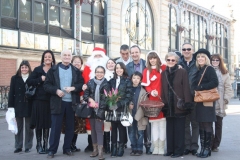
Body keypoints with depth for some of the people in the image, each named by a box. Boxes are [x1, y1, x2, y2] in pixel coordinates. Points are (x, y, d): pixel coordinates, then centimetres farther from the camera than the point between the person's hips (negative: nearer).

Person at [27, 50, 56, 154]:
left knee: (47, 123, 4)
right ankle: (39, 145, 9)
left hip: (50, 100, 0)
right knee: (38, 123, 1)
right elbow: (29, 82, -1)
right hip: (38, 99, 0)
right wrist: (40, 79, -11)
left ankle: (45, 145, 13)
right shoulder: (37, 70, 7)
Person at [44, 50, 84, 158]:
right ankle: (52, 150, 10)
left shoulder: (76, 71, 8)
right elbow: (46, 85, 0)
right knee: (55, 127, 2)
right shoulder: (53, 70, 4)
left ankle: (67, 148, 21)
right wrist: (56, 90, -16)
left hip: (72, 102, 2)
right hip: (58, 102, -2)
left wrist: (73, 88, -13)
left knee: (70, 127, 8)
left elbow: (82, 84, 5)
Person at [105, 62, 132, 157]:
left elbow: (128, 95, -7)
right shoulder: (111, 81, 13)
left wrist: (119, 105, -16)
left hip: (122, 108, -3)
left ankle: (121, 148, 9)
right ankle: (113, 148, 11)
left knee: (121, 128, 1)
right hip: (112, 108, 3)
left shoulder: (127, 81, 1)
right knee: (113, 128, 5)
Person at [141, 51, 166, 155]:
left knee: (162, 123, -1)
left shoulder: (163, 68, 6)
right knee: (154, 123, 3)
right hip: (152, 99, 1)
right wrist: (151, 92, -17)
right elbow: (146, 85, 1)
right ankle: (156, 147, 11)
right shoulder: (146, 71, 6)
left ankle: (161, 147, 7)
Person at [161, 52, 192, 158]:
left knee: (179, 128, 1)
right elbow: (163, 90, 10)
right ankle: (170, 150, 18)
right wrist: (163, 103, 3)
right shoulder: (164, 73, 12)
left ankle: (179, 150, 8)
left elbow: (186, 88, -7)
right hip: (169, 106, 4)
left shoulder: (182, 72, -2)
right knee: (169, 128, 9)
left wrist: (187, 102, -13)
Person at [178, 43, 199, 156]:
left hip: (195, 98, -1)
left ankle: (194, 146, 15)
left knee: (195, 123, 6)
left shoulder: (197, 64, 2)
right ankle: (187, 146, 16)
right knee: (185, 123, 7)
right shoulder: (178, 64, 7)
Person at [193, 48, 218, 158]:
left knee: (207, 125, -3)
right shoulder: (198, 71, 16)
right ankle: (203, 148, 14)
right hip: (199, 102, 7)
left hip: (207, 102, -7)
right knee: (201, 126, 8)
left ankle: (207, 149, 4)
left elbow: (215, 82, -18)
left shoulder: (209, 69, -5)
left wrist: (200, 87, -16)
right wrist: (195, 91, -1)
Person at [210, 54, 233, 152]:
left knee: (218, 124, 7)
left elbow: (228, 87, 6)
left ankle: (215, 145, 16)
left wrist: (226, 98, -4)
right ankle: (210, 143, 6)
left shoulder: (225, 73, 9)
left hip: (220, 103, 2)